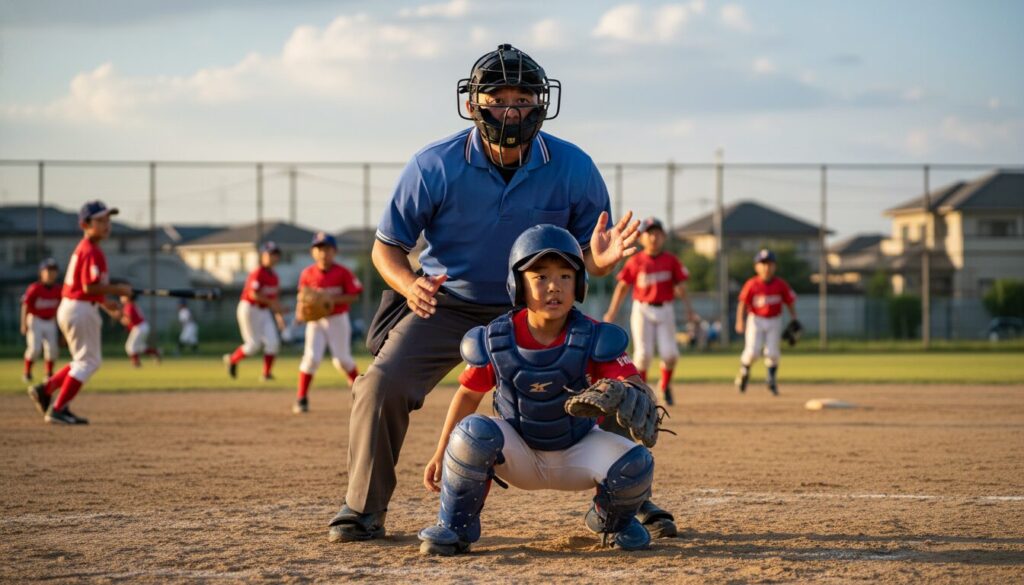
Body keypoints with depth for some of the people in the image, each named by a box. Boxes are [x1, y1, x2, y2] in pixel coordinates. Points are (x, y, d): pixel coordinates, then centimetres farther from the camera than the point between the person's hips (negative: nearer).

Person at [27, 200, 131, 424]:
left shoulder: (82, 249, 14)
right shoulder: (92, 252, -17)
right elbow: (90, 287, -24)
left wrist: (106, 304, 15)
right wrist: (118, 290, -14)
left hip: (69, 308, 10)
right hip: (80, 310, -10)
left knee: (86, 360, 20)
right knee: (88, 361, -2)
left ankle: (44, 390, 17)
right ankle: (57, 410, -2)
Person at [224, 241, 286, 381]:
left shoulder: (274, 276, 9)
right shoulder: (258, 273, -16)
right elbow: (254, 294, -25)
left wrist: (278, 315, 13)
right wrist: (271, 303, -23)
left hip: (264, 312, 7)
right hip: (249, 309, -7)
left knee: (273, 342, -6)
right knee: (254, 344, -5)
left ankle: (266, 373, 2)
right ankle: (232, 359, 20)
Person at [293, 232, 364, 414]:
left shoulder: (343, 273, -9)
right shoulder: (307, 274, -3)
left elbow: (354, 296, -9)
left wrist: (334, 299, -22)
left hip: (338, 320, -1)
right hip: (315, 320, 1)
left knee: (342, 359, 5)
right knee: (311, 357, -11)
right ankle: (301, 399, -5)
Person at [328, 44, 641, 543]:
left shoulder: (573, 169, -16)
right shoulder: (435, 166, -20)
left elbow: (588, 254, -7)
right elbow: (387, 246, -10)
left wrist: (600, 260, -33)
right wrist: (409, 285, -32)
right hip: (445, 304, -1)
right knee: (382, 386, -19)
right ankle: (364, 510, -2)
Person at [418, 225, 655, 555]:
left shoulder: (594, 339, -18)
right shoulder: (495, 342, -14)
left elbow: (633, 387, -25)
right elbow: (469, 394, 0)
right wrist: (440, 455, 1)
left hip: (577, 454, 0)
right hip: (519, 456, 0)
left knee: (635, 463, -27)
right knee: (473, 432, -31)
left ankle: (612, 518, 12)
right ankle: (455, 527, -7)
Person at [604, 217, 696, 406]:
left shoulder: (671, 261, 2)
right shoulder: (636, 261, -1)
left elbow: (681, 287, 3)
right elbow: (622, 286, 0)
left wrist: (689, 310, -7)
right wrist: (612, 312, -5)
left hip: (665, 310, 1)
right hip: (642, 310, -1)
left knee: (669, 353, -8)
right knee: (643, 353, -7)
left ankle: (665, 386, 20)